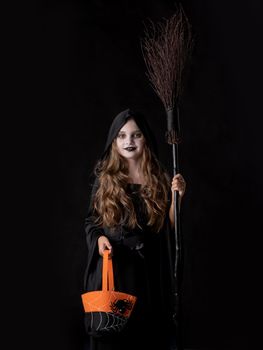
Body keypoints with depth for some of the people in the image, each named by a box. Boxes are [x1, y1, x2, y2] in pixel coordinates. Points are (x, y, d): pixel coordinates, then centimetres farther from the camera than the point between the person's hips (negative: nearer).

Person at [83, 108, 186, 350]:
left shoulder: (160, 180, 4)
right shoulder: (104, 178, 4)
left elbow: (170, 228, 4)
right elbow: (90, 220, 9)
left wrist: (177, 197, -10)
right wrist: (99, 238, -11)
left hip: (149, 271, 1)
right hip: (111, 267, 0)